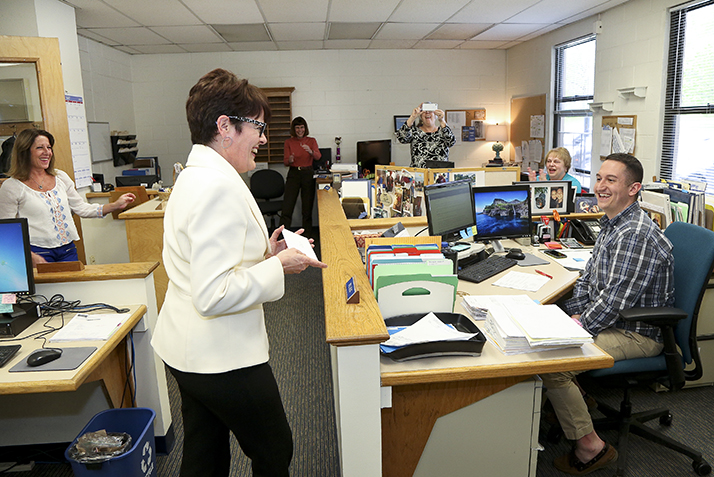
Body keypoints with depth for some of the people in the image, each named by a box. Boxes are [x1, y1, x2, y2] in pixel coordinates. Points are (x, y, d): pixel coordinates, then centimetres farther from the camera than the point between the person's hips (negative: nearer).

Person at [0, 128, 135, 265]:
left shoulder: (61, 177, 11)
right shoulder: (11, 187, -3)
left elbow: (82, 208, 14)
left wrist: (116, 205, 3)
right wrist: (30, 256, -18)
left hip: (68, 250, 4)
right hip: (38, 253, -4)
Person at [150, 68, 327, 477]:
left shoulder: (194, 176, 9)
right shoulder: (219, 187, -25)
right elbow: (214, 294, -30)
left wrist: (264, 254, 8)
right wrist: (277, 267, -19)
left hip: (189, 351, 10)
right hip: (224, 358, -10)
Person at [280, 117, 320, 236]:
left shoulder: (311, 141, 4)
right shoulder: (289, 142, 4)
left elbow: (318, 157, -12)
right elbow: (285, 161, -3)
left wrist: (310, 151, -33)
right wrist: (290, 160, -27)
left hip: (308, 174, 0)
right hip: (293, 174, 0)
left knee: (307, 207, 4)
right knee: (287, 206, -8)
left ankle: (307, 236, 14)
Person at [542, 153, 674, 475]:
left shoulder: (636, 235, -25)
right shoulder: (612, 224, 9)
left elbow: (614, 301, -27)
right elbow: (589, 277, 15)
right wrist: (573, 314, 3)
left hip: (638, 335, -10)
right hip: (610, 319, 10)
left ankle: (591, 447, -5)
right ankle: (571, 402, 26)